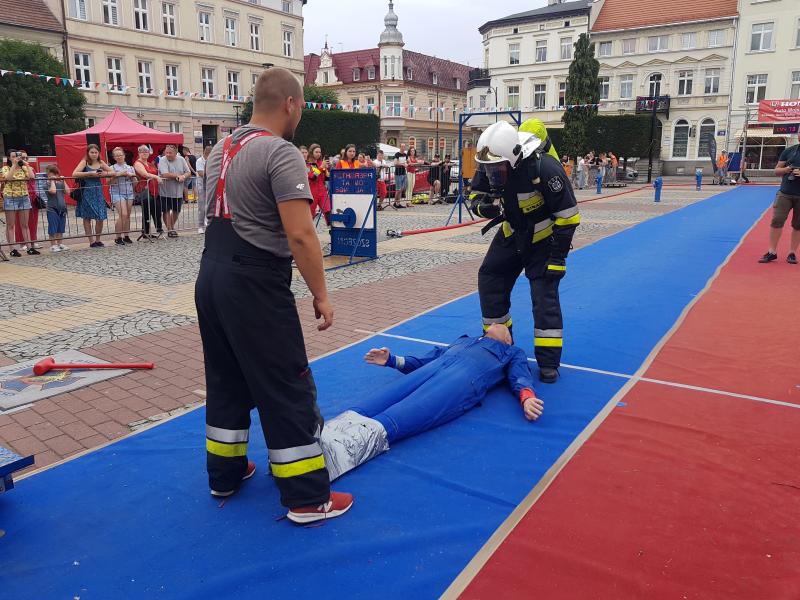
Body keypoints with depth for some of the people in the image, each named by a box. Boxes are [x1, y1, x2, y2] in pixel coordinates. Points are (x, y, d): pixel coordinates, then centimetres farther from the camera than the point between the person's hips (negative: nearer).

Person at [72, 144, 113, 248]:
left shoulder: (101, 163, 7)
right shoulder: (84, 162, -4)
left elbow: (114, 173, 8)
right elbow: (74, 174, -17)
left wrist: (105, 174, -11)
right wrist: (90, 174, -21)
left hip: (98, 192, 3)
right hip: (87, 192, -3)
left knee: (100, 218, -1)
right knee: (87, 218, 4)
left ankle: (98, 240, 16)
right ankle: (91, 241, 10)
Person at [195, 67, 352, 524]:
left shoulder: (222, 150, 14)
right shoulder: (281, 153, -14)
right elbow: (300, 235, -22)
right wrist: (321, 295, -14)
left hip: (212, 276, 9)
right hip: (255, 284, -9)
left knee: (227, 380, 19)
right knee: (287, 388, -1)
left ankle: (225, 474, 33)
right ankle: (309, 498, 9)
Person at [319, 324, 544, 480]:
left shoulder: (513, 353, 34)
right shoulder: (463, 340, 41)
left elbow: (520, 377, 13)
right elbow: (423, 361, 33)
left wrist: (526, 397, -10)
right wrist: (391, 360, 19)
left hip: (469, 376, -3)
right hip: (436, 366, 4)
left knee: (416, 410, -32)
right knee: (387, 396, -26)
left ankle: (362, 440, -58)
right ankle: (325, 434, -48)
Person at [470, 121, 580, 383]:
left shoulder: (544, 168, -33)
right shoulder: (489, 166, -17)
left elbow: (568, 215, -25)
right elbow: (477, 196, -1)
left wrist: (558, 257, -23)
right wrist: (483, 206, -27)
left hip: (544, 239, -6)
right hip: (512, 235, 6)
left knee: (545, 293, -11)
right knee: (489, 278, 3)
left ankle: (548, 361, 0)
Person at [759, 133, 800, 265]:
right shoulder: (789, 151, 6)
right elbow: (777, 170, 11)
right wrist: (785, 169, -11)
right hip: (785, 193, 1)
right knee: (776, 221, -4)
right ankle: (772, 252, 3)